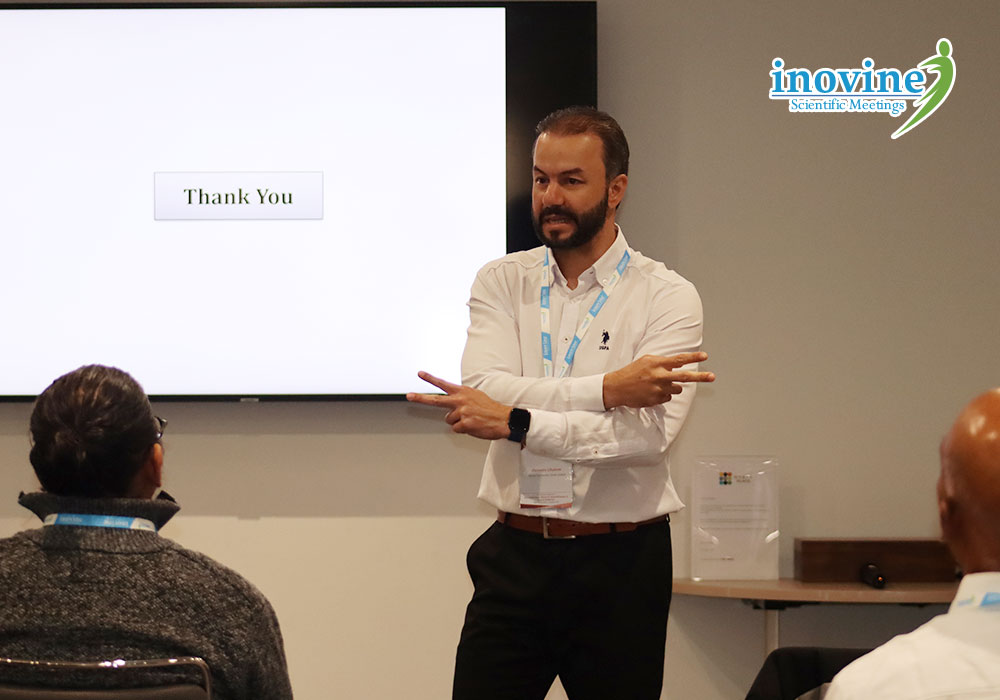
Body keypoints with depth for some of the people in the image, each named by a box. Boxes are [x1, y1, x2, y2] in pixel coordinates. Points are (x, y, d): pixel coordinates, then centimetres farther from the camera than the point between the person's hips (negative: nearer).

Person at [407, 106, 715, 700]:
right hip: (515, 557, 2)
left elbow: (650, 432, -17)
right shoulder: (502, 282, 7)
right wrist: (609, 389, -19)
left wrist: (515, 421, -20)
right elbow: (486, 388, -11)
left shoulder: (668, 297, -3)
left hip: (619, 563, -2)